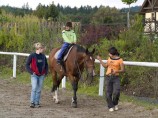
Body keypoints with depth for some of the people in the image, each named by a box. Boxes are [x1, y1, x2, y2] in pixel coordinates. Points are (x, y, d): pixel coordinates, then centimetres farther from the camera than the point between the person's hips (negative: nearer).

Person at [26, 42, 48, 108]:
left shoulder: (43, 56, 5)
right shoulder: (32, 56, -8)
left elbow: (46, 65, 18)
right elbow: (27, 65, -4)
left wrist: (46, 72, 7)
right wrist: (31, 72, -11)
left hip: (41, 75, 4)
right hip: (34, 75, -4)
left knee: (39, 90, 7)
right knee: (34, 88, -12)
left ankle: (37, 103, 14)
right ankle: (32, 102, -6)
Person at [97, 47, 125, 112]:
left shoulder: (120, 60, -6)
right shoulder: (109, 58, 9)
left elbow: (123, 70, -7)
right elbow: (105, 65, 24)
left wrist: (116, 71, -23)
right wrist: (100, 60, 23)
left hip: (116, 77, -4)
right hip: (108, 77, 4)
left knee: (116, 92, -15)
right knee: (108, 93, 0)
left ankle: (115, 104, 12)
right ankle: (110, 106, 13)